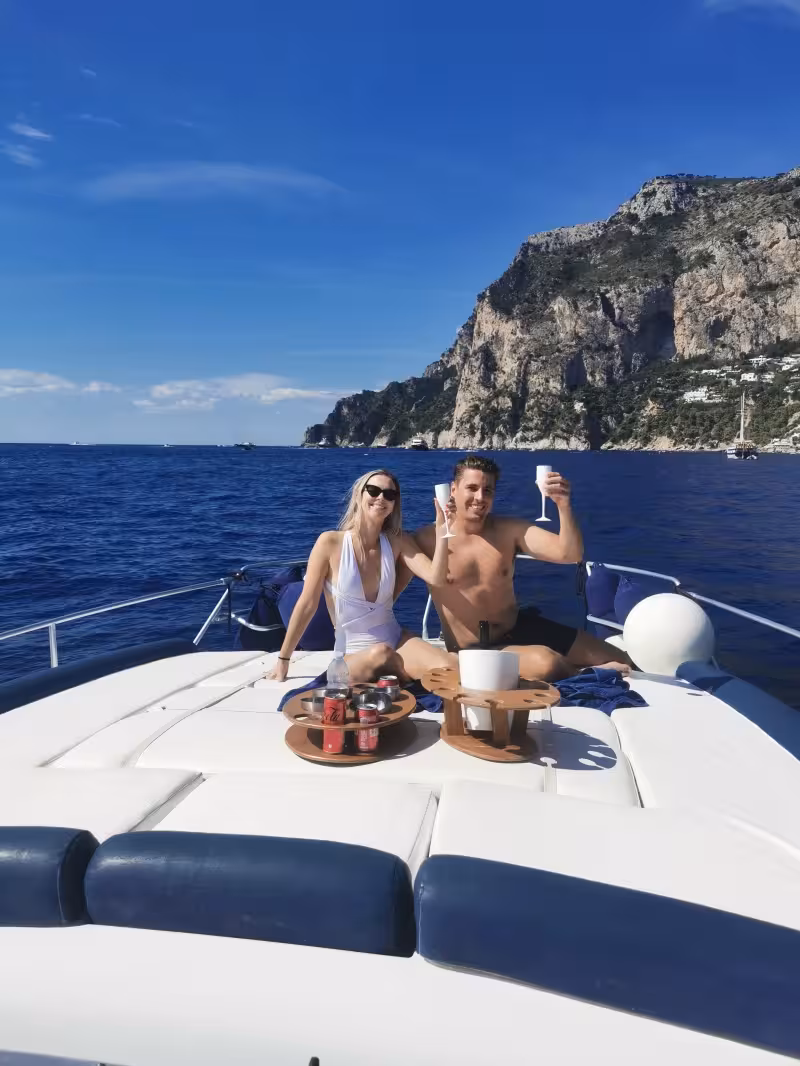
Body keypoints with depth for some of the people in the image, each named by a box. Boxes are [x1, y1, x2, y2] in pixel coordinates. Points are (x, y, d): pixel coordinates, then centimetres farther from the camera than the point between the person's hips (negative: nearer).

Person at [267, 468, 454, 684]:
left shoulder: (397, 542, 0)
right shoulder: (331, 542, -10)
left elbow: (435, 578, -13)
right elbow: (307, 605, -7)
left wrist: (441, 530, -23)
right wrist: (283, 660, -3)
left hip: (397, 640, 2)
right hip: (353, 654, -2)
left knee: (448, 670, -26)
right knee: (380, 654, -37)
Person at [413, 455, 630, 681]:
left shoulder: (510, 530, -3)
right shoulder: (427, 539, -11)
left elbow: (570, 555, -13)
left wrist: (563, 505, -26)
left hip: (521, 628, 4)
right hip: (473, 651, -4)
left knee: (619, 661, -2)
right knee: (546, 663, -33)